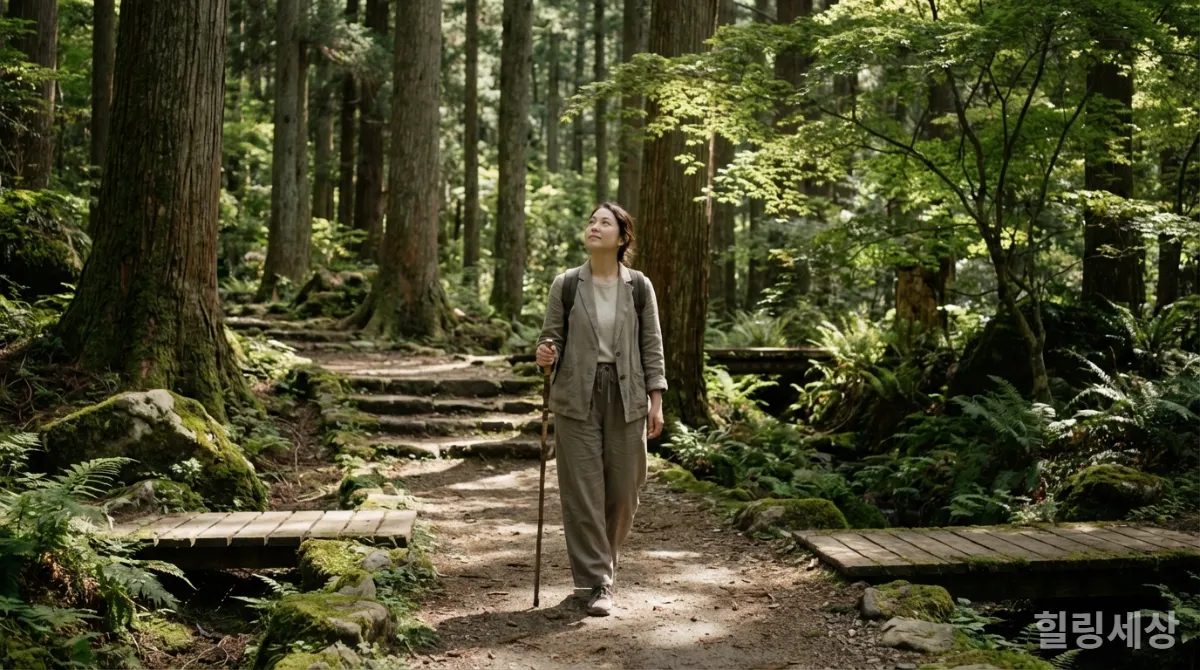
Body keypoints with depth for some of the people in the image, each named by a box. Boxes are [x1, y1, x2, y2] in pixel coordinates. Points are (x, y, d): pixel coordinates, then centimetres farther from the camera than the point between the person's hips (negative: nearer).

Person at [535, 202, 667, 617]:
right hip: (577, 397, -1)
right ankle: (597, 582, 6)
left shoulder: (639, 287, 2)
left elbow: (652, 345, 4)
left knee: (623, 488, 6)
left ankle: (603, 560, 31)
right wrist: (547, 353, -18)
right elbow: (553, 335, 5)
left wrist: (656, 400, -1)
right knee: (583, 489, -2)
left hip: (626, 397, 1)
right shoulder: (566, 284, 2)